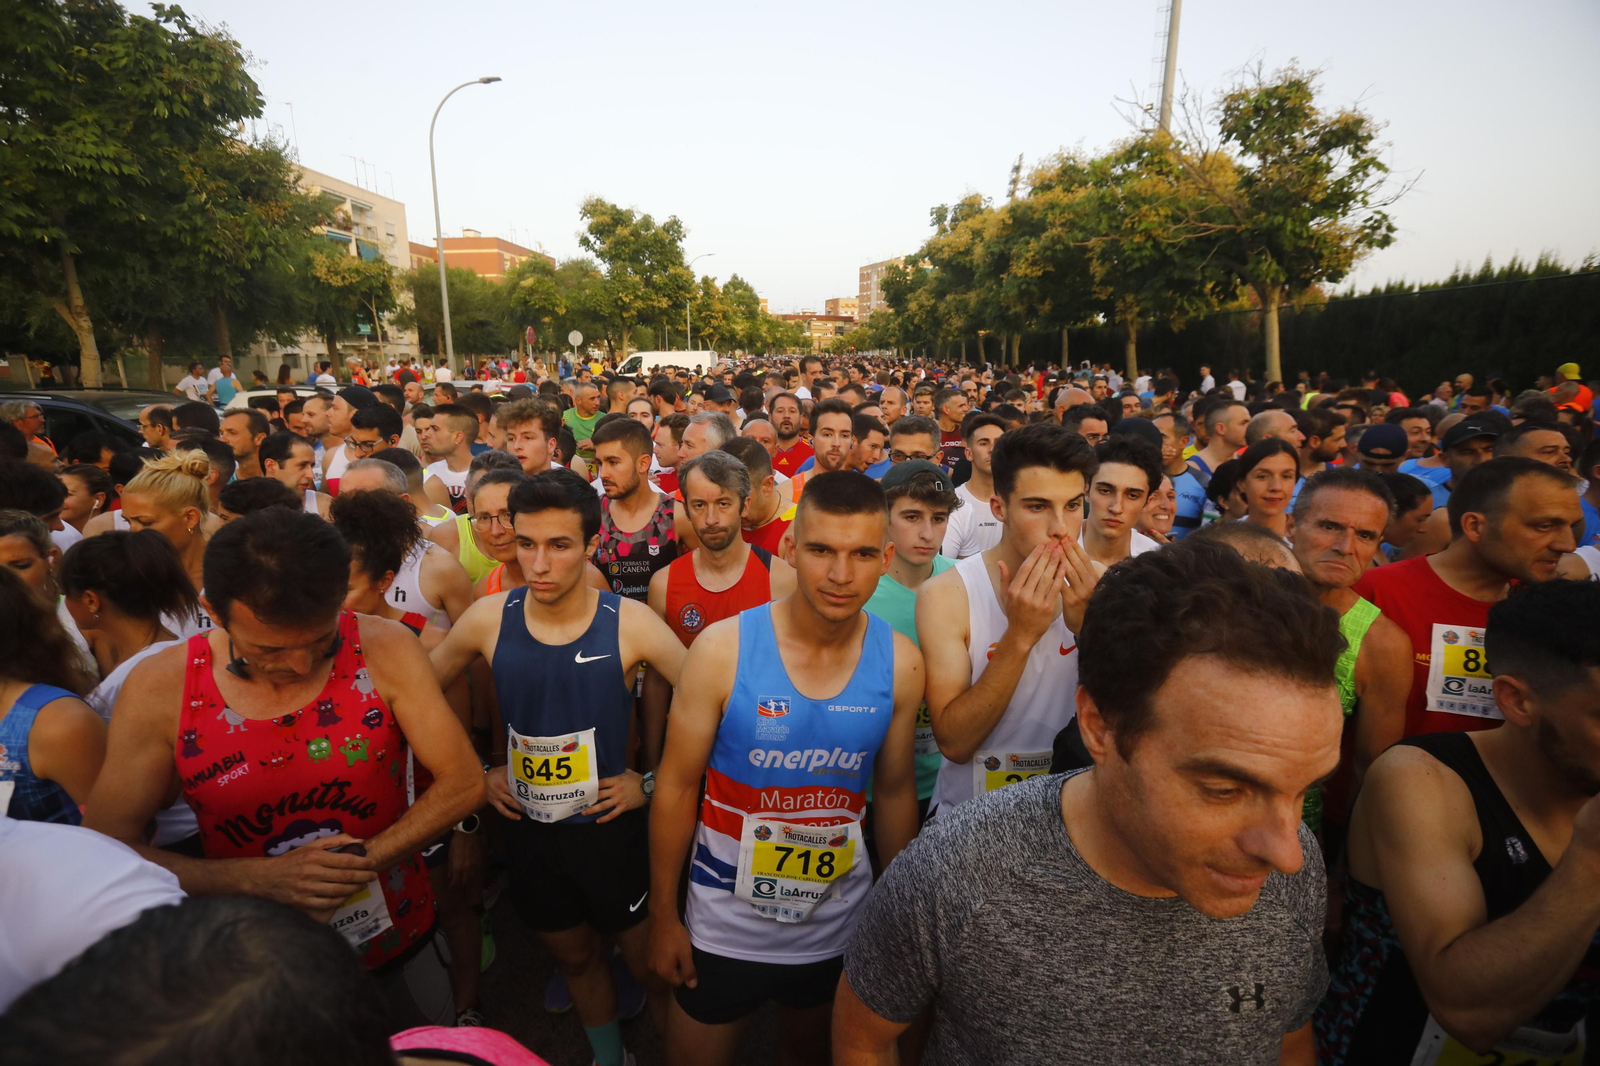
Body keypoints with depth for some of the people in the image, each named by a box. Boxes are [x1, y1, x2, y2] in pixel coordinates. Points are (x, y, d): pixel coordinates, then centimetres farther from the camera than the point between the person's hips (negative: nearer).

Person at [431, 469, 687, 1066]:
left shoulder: (629, 623, -20)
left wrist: (653, 782, -14)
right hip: (529, 831, 3)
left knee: (651, 961, 14)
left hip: (609, 828, -3)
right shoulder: (488, 618, -11)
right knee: (574, 957, 25)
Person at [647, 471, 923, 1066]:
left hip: (840, 924, 3)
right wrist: (663, 917, -5)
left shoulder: (901, 664, -12)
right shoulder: (722, 648, -21)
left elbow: (894, 790, 1)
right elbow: (677, 786, -11)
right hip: (726, 925, -2)